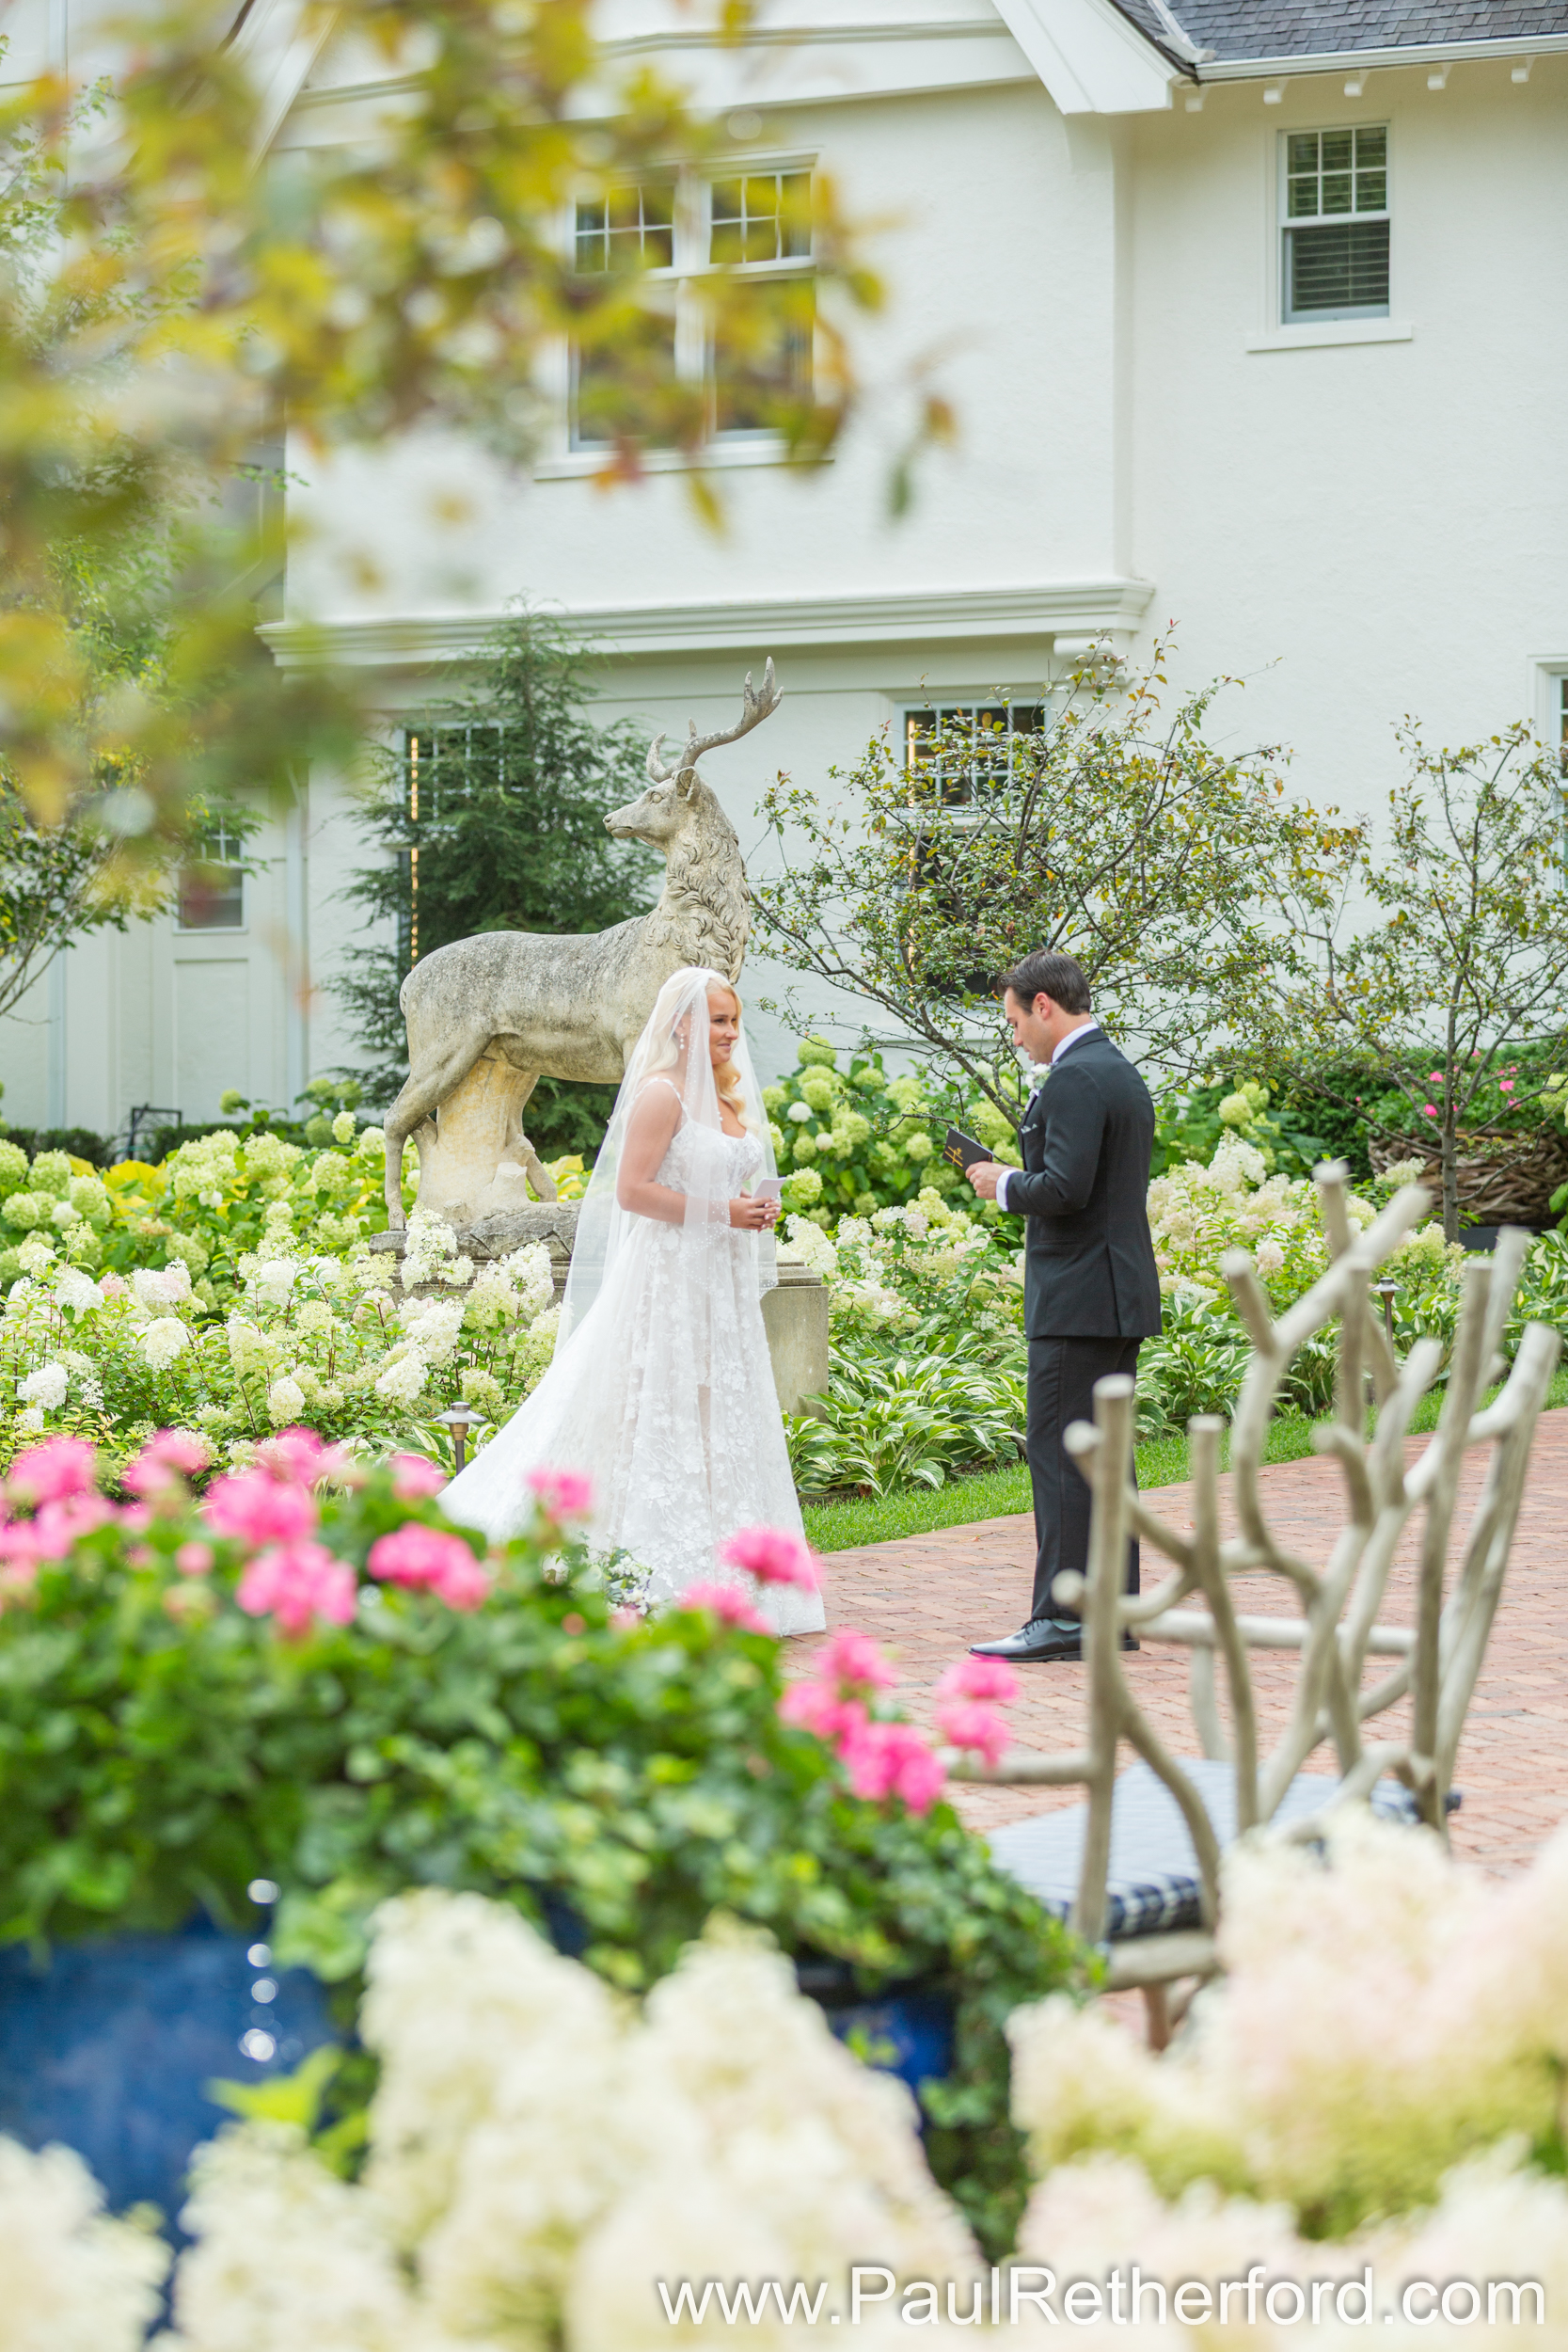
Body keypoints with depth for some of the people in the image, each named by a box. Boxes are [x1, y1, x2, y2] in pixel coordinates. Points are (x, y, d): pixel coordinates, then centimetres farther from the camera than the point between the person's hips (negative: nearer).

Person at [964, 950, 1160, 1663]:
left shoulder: (1074, 1080, -15)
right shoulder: (1123, 1074, 17)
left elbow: (1066, 1188, -23)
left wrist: (1005, 1186, -6)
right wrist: (1021, 1183, 16)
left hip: (1079, 1298, -10)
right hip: (1120, 1294, 10)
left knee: (1061, 1456, -8)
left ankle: (1064, 1618, -9)